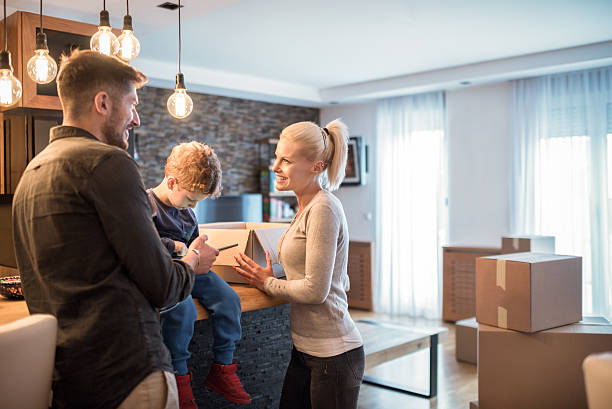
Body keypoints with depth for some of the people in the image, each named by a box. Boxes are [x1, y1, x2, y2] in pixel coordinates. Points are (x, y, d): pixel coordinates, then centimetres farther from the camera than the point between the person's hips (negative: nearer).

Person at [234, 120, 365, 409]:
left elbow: (316, 290, -20)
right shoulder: (307, 208, 11)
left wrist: (267, 283, -5)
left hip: (333, 355, -9)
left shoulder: (323, 209, -18)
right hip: (306, 350, 9)